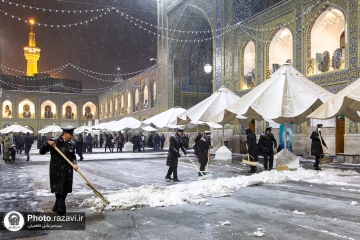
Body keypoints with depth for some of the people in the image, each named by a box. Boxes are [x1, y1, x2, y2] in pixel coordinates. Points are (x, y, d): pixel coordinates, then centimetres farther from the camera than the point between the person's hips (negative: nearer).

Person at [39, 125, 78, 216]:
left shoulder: (72, 144, 6)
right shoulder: (54, 142, -7)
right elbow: (41, 152, -5)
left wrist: (75, 164, -9)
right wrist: (48, 144, -22)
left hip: (68, 172, 5)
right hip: (57, 172, -5)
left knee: (65, 191, 13)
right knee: (59, 192, -2)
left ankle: (56, 208, 34)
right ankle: (62, 211, 6)